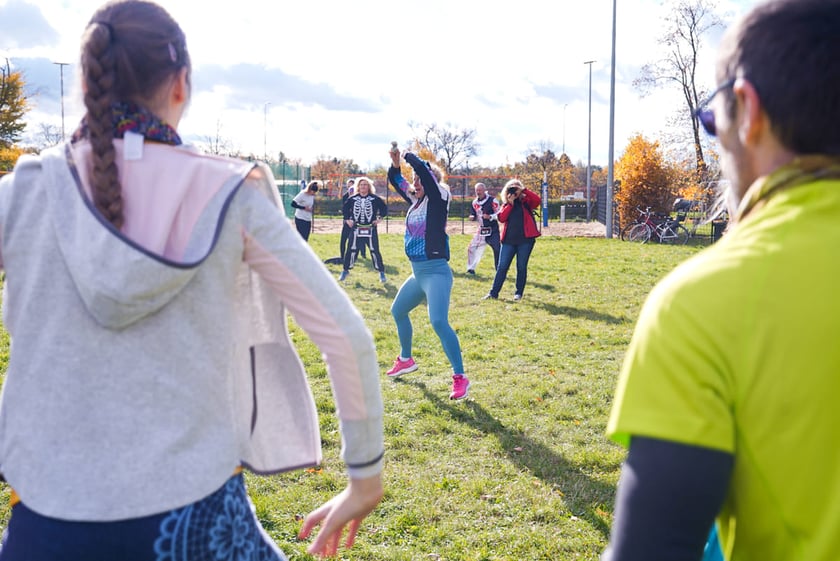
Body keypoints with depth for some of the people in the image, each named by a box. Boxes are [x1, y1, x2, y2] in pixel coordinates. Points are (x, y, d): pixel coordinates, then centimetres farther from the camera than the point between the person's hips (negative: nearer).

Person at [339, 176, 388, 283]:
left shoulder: (375, 199, -3)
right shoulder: (352, 199, 3)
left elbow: (384, 207, 4)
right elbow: (345, 208, 16)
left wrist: (379, 218, -4)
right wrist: (347, 219, 8)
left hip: (371, 229, -2)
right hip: (356, 229, 2)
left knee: (375, 250, -1)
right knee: (351, 250, 3)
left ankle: (381, 272, 9)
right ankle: (346, 270, 18)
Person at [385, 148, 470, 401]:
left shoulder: (438, 199, -10)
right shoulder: (416, 200, 11)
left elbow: (424, 168, -24)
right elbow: (395, 180, 23)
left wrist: (408, 155, -6)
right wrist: (395, 162, 5)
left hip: (436, 272, -9)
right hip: (417, 274, 9)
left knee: (438, 322, -23)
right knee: (398, 311, 23)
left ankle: (460, 377, -16)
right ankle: (406, 360, 42)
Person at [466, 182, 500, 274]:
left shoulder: (492, 200, -12)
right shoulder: (475, 202, 7)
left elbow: (499, 214, -13)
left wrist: (490, 217, -29)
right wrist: (472, 217, -5)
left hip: (492, 230, -5)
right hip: (481, 230, 5)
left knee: (497, 250, -9)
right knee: (472, 248, 3)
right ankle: (471, 269, 17)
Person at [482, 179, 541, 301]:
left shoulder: (526, 202, 5)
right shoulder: (506, 205, 13)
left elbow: (537, 200, -15)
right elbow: (501, 218, -3)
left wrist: (524, 190, -14)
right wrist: (510, 204, -7)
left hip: (525, 239, -2)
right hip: (509, 240, 2)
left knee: (521, 267, 4)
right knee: (502, 267, 1)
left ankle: (519, 293, 16)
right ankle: (493, 292, 5)